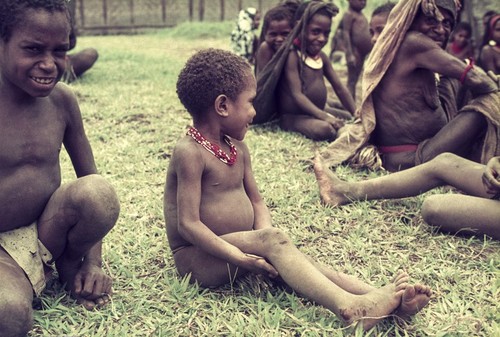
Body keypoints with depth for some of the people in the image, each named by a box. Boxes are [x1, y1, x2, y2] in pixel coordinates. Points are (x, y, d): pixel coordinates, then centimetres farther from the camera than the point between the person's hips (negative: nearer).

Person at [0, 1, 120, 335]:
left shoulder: (62, 100, -5)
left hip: (45, 231, 5)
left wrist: (93, 263, -1)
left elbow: (88, 175, 6)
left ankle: (69, 264, 2)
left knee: (99, 190, -26)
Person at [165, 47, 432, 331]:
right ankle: (348, 306, -44)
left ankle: (381, 298, -32)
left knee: (293, 258, -16)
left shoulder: (237, 148, 10)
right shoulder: (191, 152, -17)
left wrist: (263, 243, -9)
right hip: (198, 259, -7)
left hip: (238, 247, 7)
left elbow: (257, 202, 11)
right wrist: (238, 257, -27)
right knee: (274, 239, -28)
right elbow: (188, 224, -21)